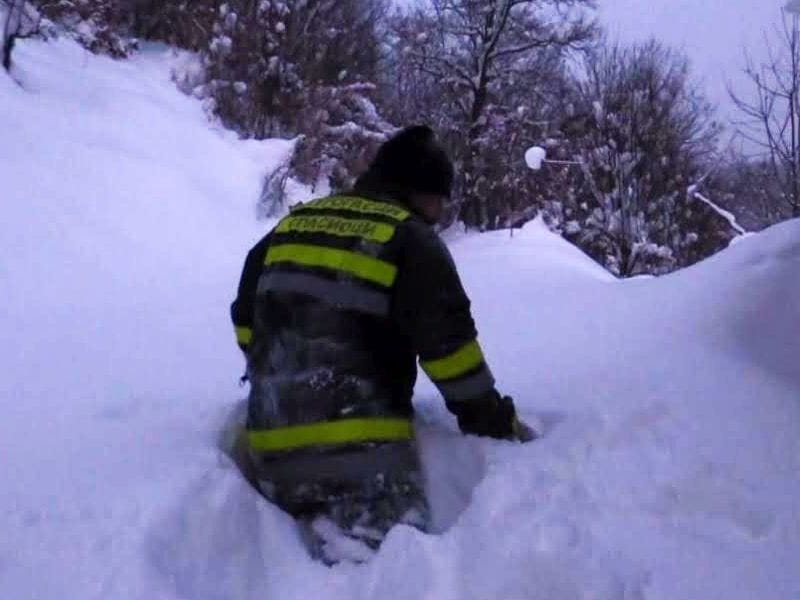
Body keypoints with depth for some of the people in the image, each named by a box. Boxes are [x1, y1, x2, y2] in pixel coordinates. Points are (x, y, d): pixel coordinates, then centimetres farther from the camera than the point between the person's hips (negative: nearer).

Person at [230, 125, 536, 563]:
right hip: (362, 448, -6)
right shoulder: (411, 240, -2)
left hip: (273, 446, 6)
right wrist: (496, 422, 4)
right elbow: (450, 347, -7)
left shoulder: (293, 223, 16)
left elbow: (246, 319, 22)